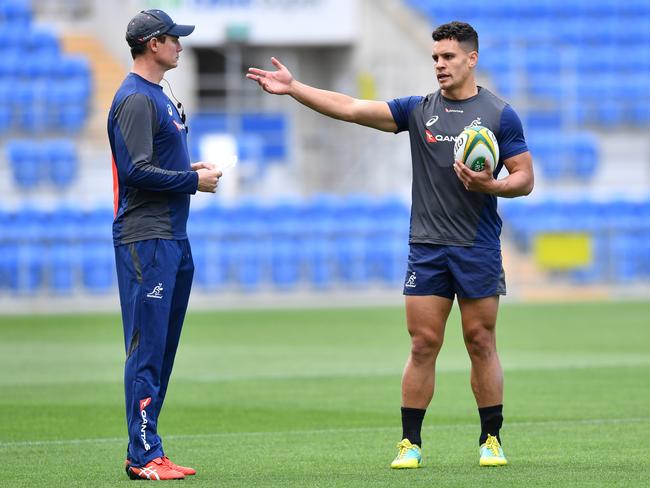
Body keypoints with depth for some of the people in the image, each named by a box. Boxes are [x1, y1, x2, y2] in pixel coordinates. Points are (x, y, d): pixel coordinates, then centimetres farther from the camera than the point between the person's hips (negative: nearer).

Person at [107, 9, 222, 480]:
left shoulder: (158, 96, 19)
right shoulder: (136, 99, -12)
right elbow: (137, 171, -20)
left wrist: (191, 168, 8)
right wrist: (194, 181, -12)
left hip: (172, 238, 10)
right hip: (146, 240, -10)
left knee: (162, 348, 11)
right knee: (147, 348, -10)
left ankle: (148, 451, 15)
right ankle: (144, 455, -9)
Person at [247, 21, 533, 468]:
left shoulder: (500, 115, 0)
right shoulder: (419, 110, 8)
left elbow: (525, 179, 1)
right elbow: (351, 109, 3)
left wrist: (490, 185, -19)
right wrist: (293, 88, -4)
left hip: (478, 247, -2)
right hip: (426, 247, 2)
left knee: (481, 342, 1)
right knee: (423, 344, -1)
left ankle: (492, 440, 10)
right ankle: (410, 443, 3)